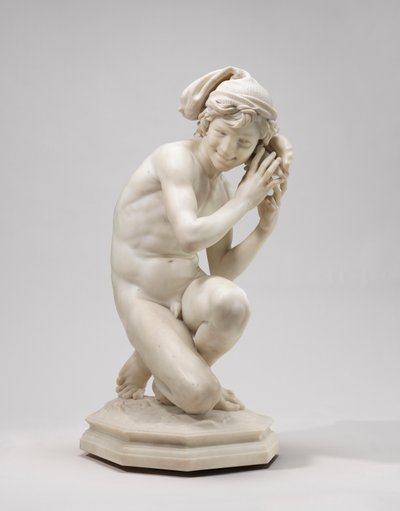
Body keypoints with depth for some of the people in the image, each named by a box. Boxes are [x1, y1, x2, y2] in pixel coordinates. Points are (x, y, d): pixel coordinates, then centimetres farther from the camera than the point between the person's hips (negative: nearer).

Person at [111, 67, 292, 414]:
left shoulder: (220, 190, 7)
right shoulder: (176, 158, -14)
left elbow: (223, 271, 5)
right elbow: (190, 238, -28)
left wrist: (265, 227, -5)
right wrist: (245, 199, -17)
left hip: (188, 290, 6)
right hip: (143, 300, -6)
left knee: (231, 303, -31)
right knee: (199, 397, -24)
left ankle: (173, 370, 1)